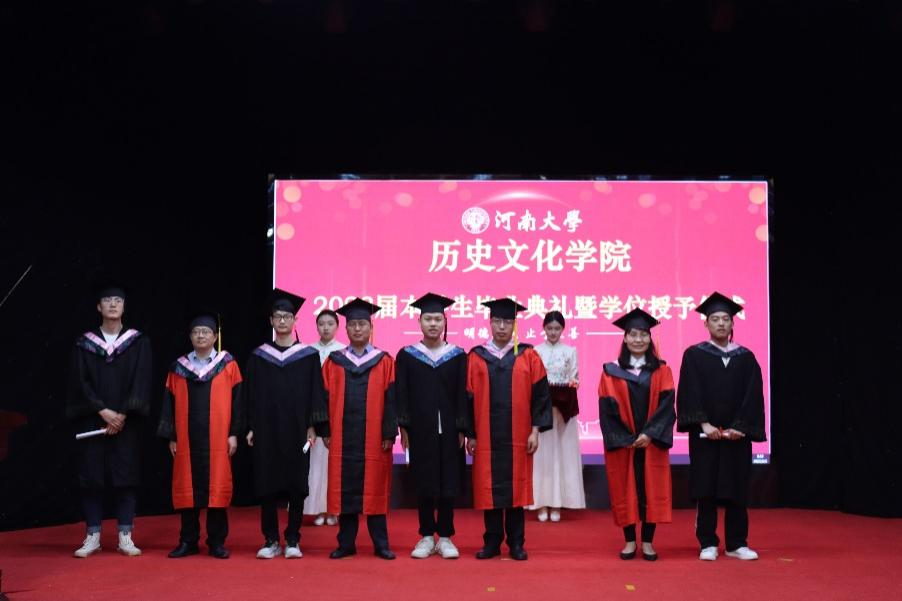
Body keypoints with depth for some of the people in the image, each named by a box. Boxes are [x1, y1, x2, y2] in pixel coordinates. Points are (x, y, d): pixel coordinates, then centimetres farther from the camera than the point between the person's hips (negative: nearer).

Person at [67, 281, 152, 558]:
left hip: (126, 421, -1)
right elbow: (80, 382, -1)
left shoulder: (138, 342, 4)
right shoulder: (84, 343, 5)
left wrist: (122, 414, -11)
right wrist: (103, 411, -12)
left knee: (126, 476, 0)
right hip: (92, 420, 1)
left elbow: (141, 381, -2)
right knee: (91, 477, 1)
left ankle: (125, 537, 7)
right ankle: (93, 536, 10)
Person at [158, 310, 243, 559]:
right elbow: (170, 404, 9)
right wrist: (171, 437, 3)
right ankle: (188, 541, 14)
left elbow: (237, 400, 1)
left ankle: (216, 541, 9)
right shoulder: (178, 367, 8)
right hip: (187, 437, 2)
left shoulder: (228, 365, 3)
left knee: (216, 486, 0)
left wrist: (234, 433, -5)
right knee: (187, 487, 5)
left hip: (217, 437, -2)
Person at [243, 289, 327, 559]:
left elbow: (315, 392, 2)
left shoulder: (308, 355, 3)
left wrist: (312, 426, -5)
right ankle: (271, 540, 11)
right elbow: (249, 394, 9)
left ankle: (293, 540, 11)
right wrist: (250, 427, 2)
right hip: (266, 430, 1)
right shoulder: (258, 356, 8)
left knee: (296, 485, 1)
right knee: (267, 485, 2)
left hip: (296, 430, -1)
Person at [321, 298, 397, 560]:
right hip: (342, 438, 2)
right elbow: (325, 398, 7)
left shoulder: (384, 362, 3)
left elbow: (390, 399, 0)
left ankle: (380, 544, 11)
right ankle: (346, 543, 14)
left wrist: (389, 433, -6)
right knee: (344, 489, 5)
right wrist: (325, 431, 1)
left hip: (374, 439, -1)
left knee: (374, 489, 2)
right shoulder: (333, 362, 8)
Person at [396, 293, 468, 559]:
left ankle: (445, 537, 13)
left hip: (449, 430, 0)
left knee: (448, 483, 3)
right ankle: (426, 537, 15)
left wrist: (462, 428, -5)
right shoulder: (406, 355, 4)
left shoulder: (458, 355, 4)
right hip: (420, 430, 0)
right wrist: (403, 426, -7)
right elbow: (401, 394, 1)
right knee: (424, 483, 5)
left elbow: (462, 394, 2)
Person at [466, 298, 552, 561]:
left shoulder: (528, 356, 3)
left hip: (517, 438, 0)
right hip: (486, 437, 1)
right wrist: (470, 434, 1)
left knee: (516, 487, 4)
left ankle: (516, 543, 15)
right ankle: (492, 542, 15)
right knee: (489, 488, 4)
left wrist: (535, 430, -5)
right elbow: (468, 397, 5)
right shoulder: (476, 357, 4)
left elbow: (540, 395, 2)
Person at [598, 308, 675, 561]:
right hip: (621, 443, 0)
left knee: (652, 490, 1)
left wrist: (650, 434, -15)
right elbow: (607, 408, -3)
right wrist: (624, 439, -11)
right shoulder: (611, 372, 3)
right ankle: (630, 541, 11)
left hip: (652, 442, 1)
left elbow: (667, 405, -4)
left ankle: (648, 542, 10)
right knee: (624, 490, 2)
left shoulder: (661, 371, 5)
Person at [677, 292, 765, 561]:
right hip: (705, 434, -2)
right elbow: (690, 394, -6)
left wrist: (740, 427, -10)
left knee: (736, 489, 5)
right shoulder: (694, 355, 2)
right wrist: (704, 423, -17)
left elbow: (753, 396, 1)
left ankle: (737, 544, 14)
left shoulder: (746, 357, 7)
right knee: (706, 489, 1)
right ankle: (708, 544, 9)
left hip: (737, 434, 2)